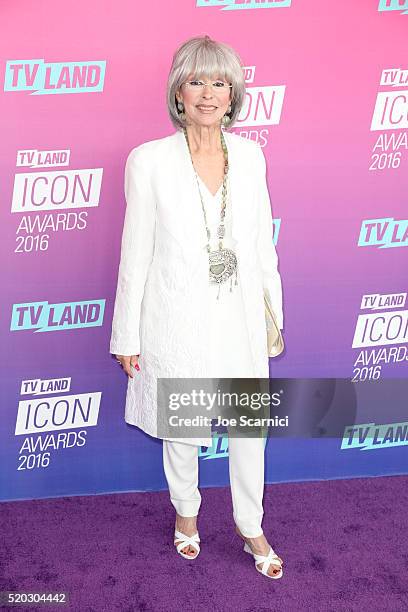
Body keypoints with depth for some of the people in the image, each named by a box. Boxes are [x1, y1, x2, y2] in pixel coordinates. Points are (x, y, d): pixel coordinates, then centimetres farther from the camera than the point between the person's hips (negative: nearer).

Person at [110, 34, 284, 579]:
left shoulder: (250, 155, 0)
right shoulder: (150, 161, -10)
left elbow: (263, 241, 7)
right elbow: (135, 253, -6)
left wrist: (274, 312, 10)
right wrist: (127, 335, -2)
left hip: (240, 319, 3)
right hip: (178, 323, -3)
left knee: (251, 428, 14)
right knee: (181, 431, 16)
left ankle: (251, 527, 38)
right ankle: (186, 512, 45)